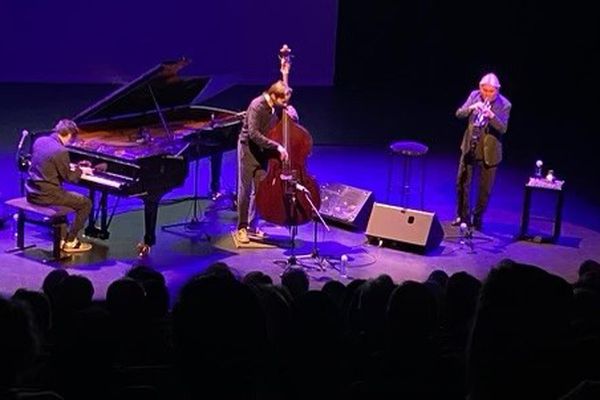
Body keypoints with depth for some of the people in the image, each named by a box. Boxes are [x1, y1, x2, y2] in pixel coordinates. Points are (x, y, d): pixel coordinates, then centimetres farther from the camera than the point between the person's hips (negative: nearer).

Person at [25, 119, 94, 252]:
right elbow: (69, 177, -11)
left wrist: (69, 167, 22)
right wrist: (81, 170, 8)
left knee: (63, 194, 35)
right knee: (86, 203, 6)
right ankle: (70, 242, 10)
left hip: (33, 192, 8)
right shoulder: (61, 151, -20)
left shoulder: (40, 141, 4)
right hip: (46, 195, -8)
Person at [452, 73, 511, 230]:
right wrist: (472, 108, -26)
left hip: (489, 151, -3)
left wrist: (492, 116, -35)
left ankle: (477, 218, 23)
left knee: (485, 188, 6)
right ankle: (463, 216, 22)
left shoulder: (504, 105, -13)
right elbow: (459, 113, -6)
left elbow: (503, 129, -19)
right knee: (462, 182, 7)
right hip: (470, 147, 3)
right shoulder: (474, 95, -3)